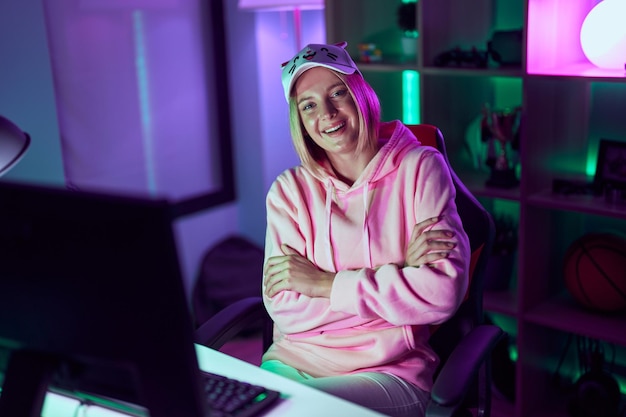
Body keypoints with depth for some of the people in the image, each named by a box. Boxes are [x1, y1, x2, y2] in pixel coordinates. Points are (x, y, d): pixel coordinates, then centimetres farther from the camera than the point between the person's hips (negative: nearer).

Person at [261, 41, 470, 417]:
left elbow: (444, 292, -13)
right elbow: (285, 311, -8)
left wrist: (325, 283, -12)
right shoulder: (290, 189, 4)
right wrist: (399, 270, -13)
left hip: (388, 372, -2)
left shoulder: (420, 168, -1)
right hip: (293, 362, 3)